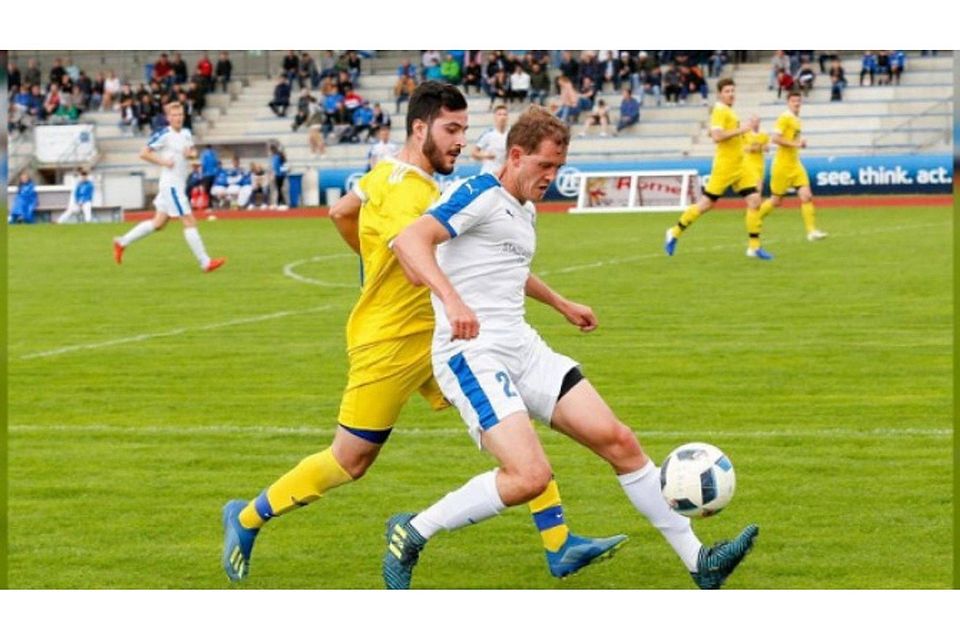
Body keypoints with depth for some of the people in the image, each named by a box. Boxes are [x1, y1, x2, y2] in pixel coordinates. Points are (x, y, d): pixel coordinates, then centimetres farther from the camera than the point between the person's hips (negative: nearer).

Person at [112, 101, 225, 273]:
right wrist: (163, 162, -18)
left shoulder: (186, 133, 8)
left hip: (179, 185, 9)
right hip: (171, 185, -9)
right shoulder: (164, 135, -14)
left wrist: (191, 154, 0)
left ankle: (122, 242, 25)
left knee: (158, 223, 14)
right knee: (190, 222, -7)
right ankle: (205, 263, -4)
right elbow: (144, 154, -12)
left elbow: (193, 152, 23)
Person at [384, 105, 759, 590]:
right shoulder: (478, 195, -11)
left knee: (619, 442, 2)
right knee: (530, 476, -24)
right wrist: (451, 299, -42)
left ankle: (698, 562, 8)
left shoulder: (525, 210, 19)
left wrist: (561, 305, 50)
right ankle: (410, 534, -6)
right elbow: (410, 240, -27)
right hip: (472, 354, -9)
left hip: (523, 349, 9)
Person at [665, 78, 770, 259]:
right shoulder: (720, 111, -12)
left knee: (754, 200, -2)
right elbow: (716, 136, -25)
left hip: (739, 167, 9)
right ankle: (675, 232, 11)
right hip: (724, 166, -9)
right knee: (706, 203, -4)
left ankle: (754, 246, 0)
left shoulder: (729, 112, 16)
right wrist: (740, 130, -22)